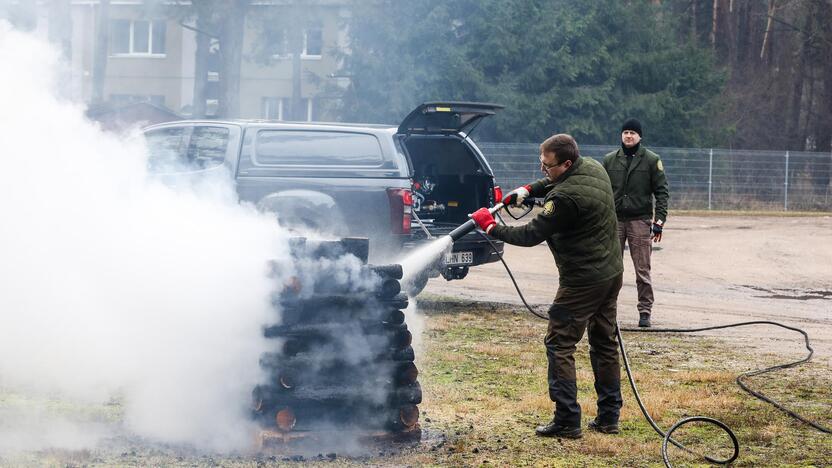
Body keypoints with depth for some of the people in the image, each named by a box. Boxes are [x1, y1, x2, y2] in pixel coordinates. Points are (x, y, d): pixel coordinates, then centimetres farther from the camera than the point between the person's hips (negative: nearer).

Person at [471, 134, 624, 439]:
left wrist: (491, 228, -7)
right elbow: (554, 183, 25)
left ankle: (567, 421, -6)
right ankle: (609, 417, 20)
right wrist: (528, 190, 12)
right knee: (604, 343, 15)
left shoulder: (565, 198, -26)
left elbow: (531, 235, -18)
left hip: (583, 281, -10)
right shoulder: (593, 168, 3)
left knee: (559, 344, -3)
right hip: (611, 273, 10)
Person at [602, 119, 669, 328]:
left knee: (642, 271, -2)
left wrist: (659, 221, -7)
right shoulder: (610, 160, 10)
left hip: (640, 221, -3)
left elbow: (662, 192, 1)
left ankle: (645, 312, 5)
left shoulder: (652, 160, 2)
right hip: (614, 220, 3)